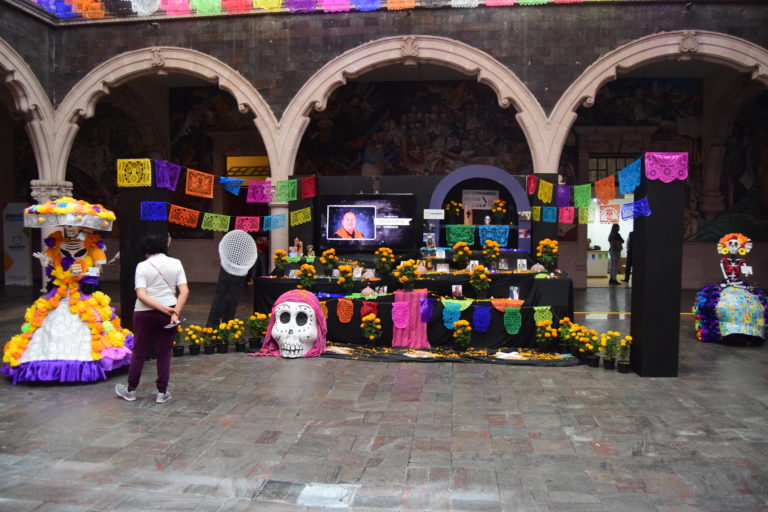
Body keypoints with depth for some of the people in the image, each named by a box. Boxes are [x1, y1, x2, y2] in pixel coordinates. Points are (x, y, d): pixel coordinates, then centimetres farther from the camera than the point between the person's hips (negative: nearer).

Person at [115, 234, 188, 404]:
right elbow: (185, 291, -9)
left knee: (139, 352, 11)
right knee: (164, 353, 9)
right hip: (170, 311, 2)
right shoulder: (175, 263, 1)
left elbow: (141, 295, -15)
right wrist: (175, 312, -14)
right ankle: (162, 393, 14)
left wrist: (164, 309, -17)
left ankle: (131, 390, 25)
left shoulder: (143, 266, -5)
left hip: (145, 313, -2)